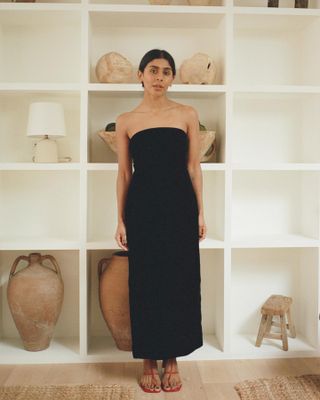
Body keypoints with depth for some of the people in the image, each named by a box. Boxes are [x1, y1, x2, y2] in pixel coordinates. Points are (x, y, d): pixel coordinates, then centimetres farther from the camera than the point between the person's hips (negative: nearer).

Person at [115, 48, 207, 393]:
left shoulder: (187, 115, 6)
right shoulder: (126, 121, 6)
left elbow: (193, 166, 5)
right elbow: (124, 173, 7)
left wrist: (200, 212, 1)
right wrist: (121, 219, 3)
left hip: (180, 205, 0)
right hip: (142, 206, 0)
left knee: (179, 280, 5)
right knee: (145, 282, 5)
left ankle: (172, 360, 23)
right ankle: (148, 362, 21)